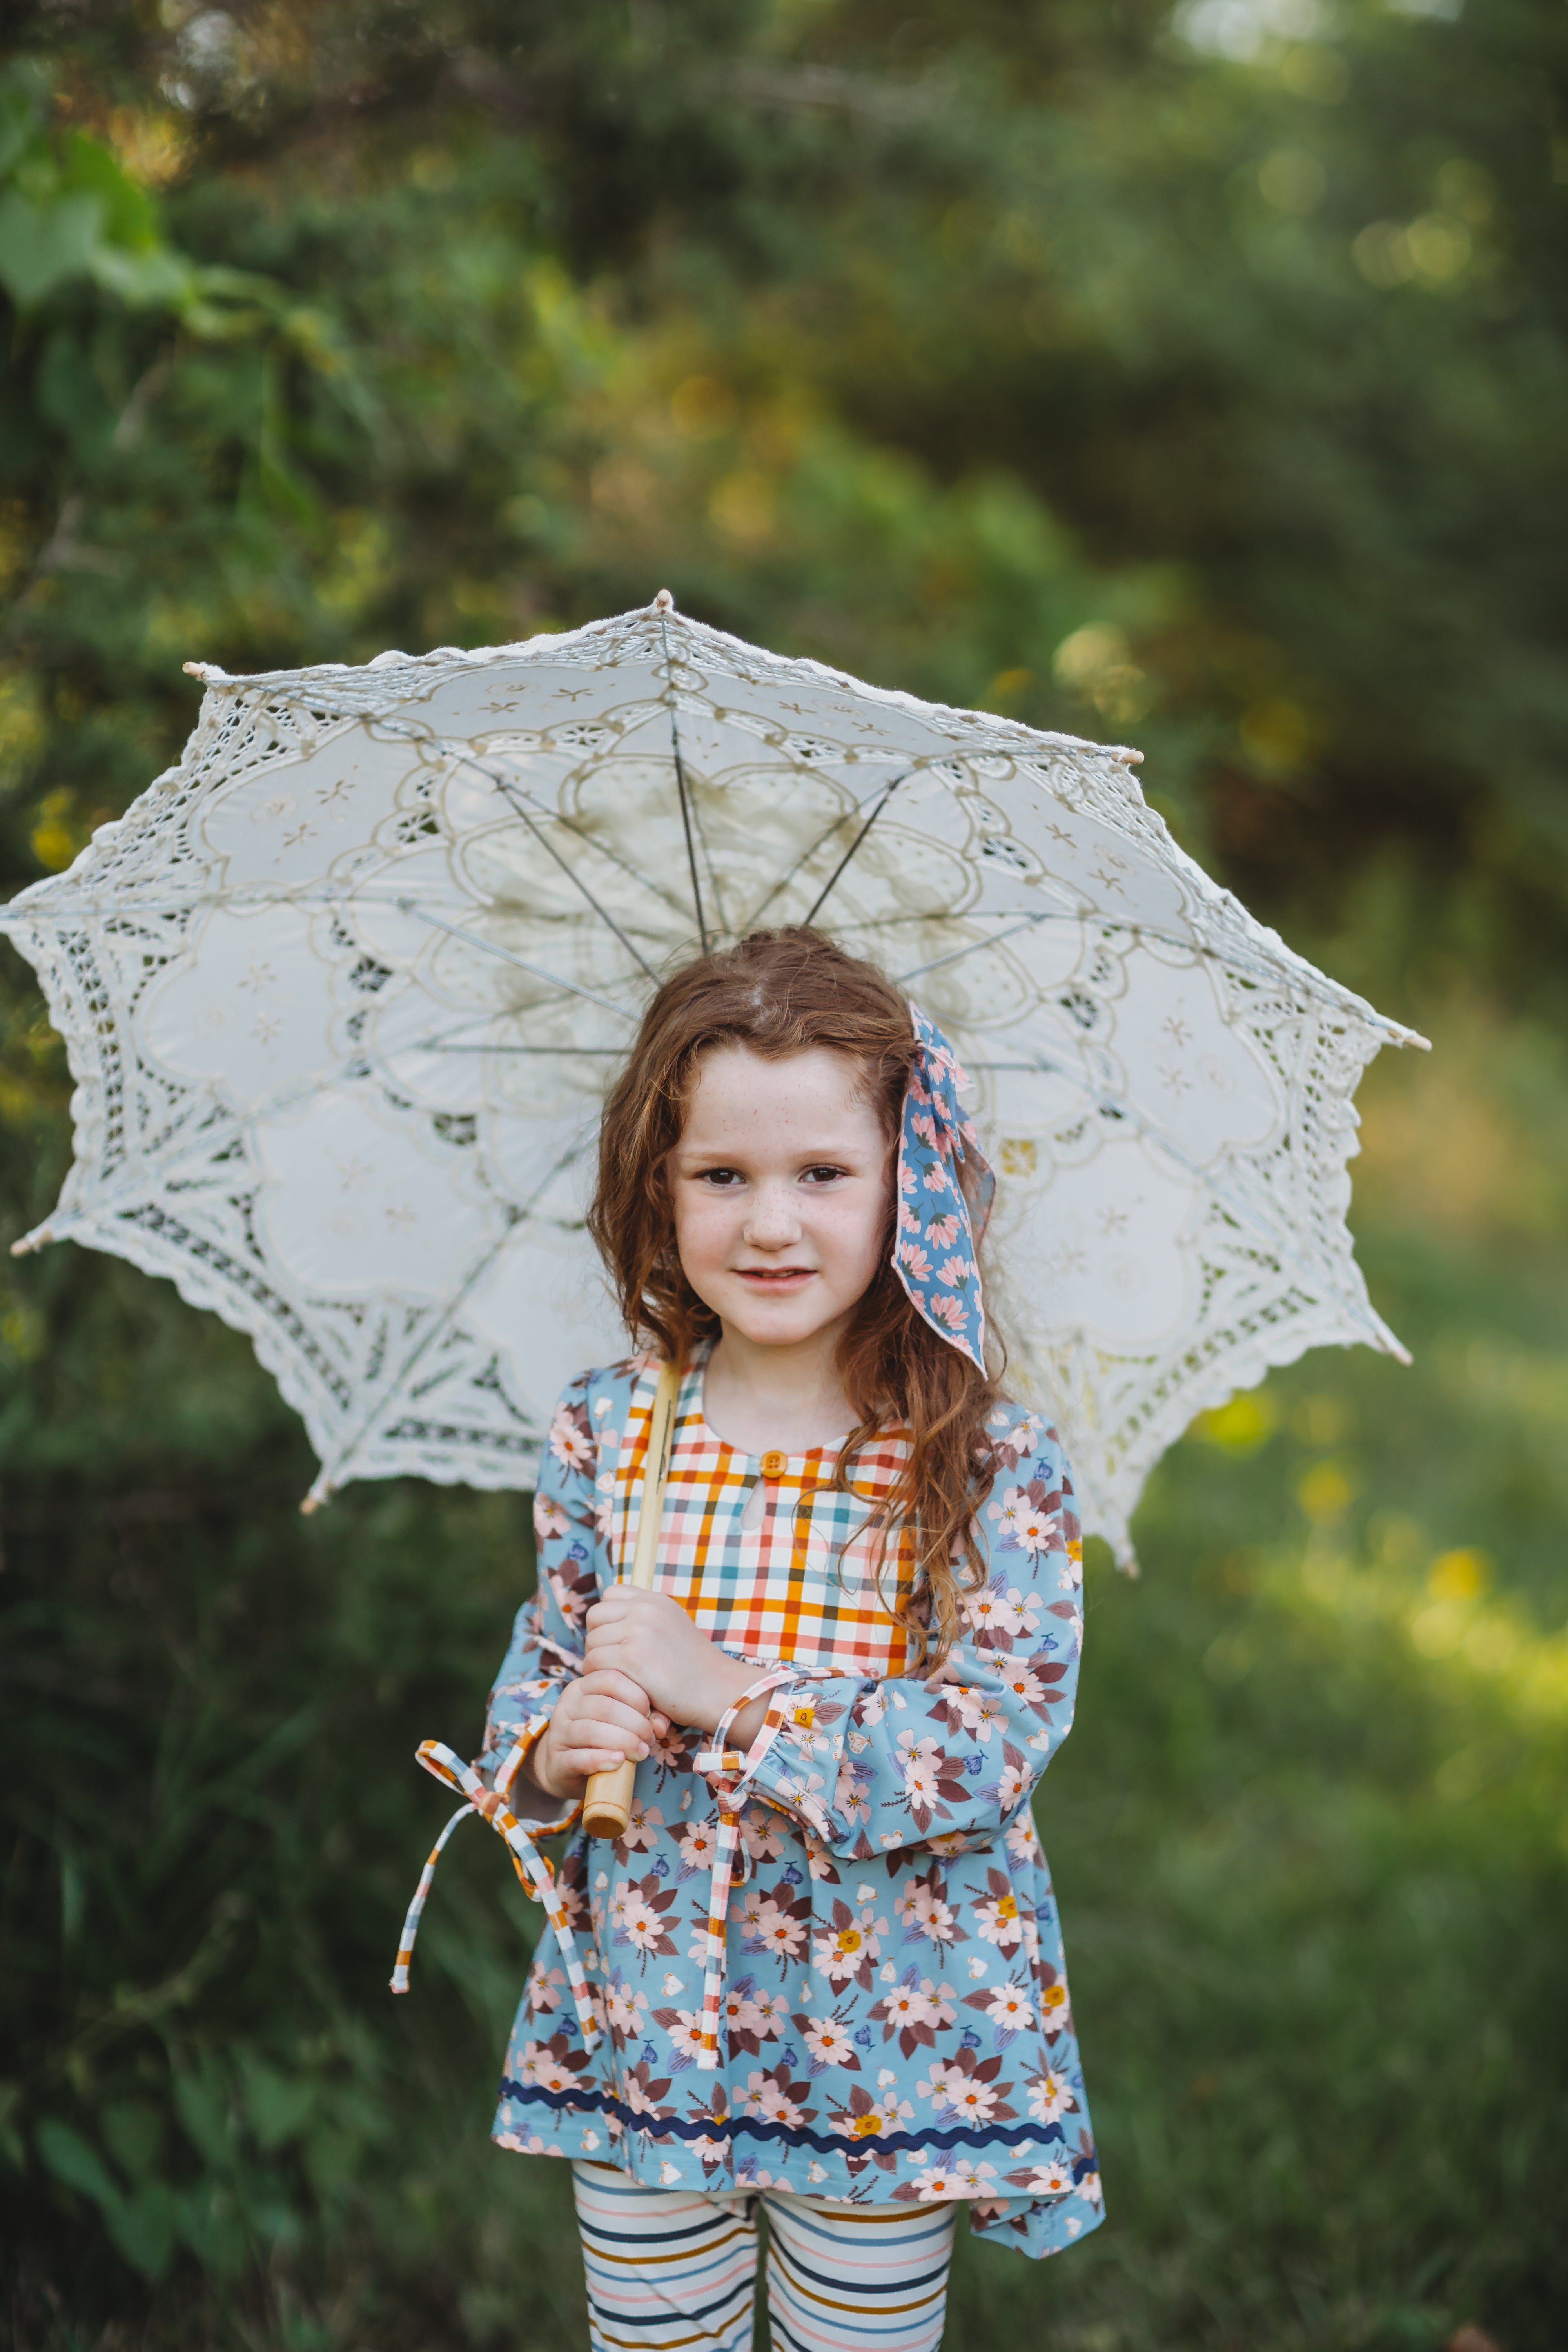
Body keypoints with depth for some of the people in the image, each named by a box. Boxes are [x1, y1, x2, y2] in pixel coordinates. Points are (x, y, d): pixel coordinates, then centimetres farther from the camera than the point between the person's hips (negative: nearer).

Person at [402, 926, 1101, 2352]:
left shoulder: (991, 1465, -12)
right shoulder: (603, 1434, -1)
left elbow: (1003, 1738, -19)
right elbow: (539, 1664, 7)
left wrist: (728, 1697, -24)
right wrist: (551, 1753, -16)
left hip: (889, 2056, -2)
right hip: (640, 2029, 3)